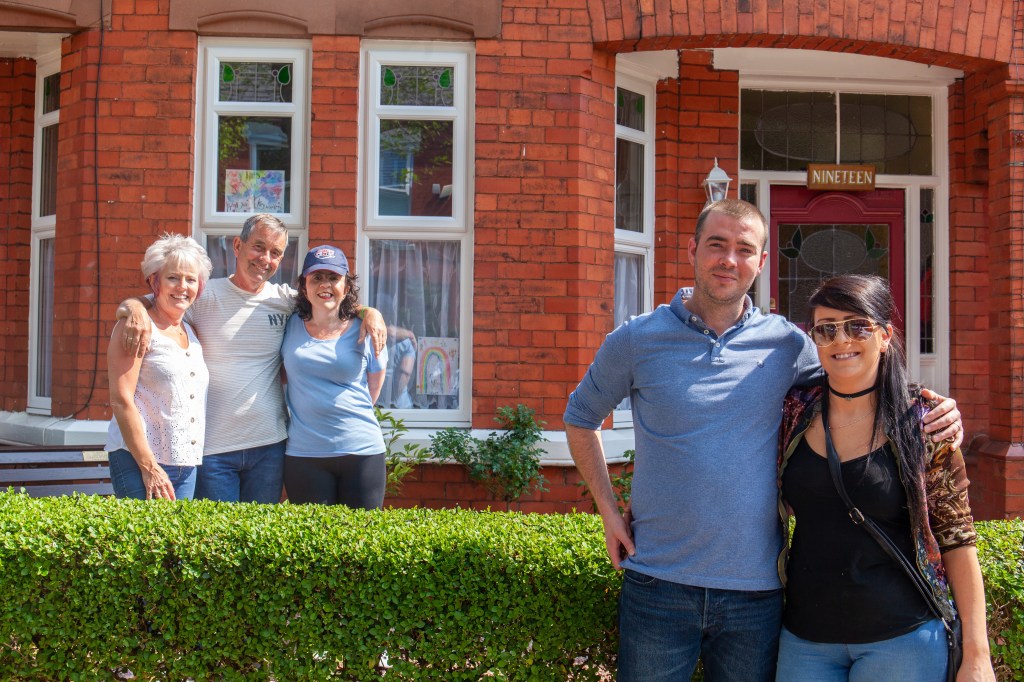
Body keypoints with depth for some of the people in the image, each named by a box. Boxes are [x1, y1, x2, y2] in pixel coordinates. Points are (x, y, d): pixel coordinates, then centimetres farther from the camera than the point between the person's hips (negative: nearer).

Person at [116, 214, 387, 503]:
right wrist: (136, 310, -29)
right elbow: (131, 305, -6)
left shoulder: (286, 299, 5)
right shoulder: (204, 296, -4)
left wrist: (369, 312, -4)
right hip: (212, 447, -3)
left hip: (270, 446, 3)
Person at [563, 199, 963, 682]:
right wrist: (609, 511, 5)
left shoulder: (786, 345, 1)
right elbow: (580, 417, 13)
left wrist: (930, 417, -3)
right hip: (658, 586, -1)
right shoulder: (636, 341, -2)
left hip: (756, 590, 1)